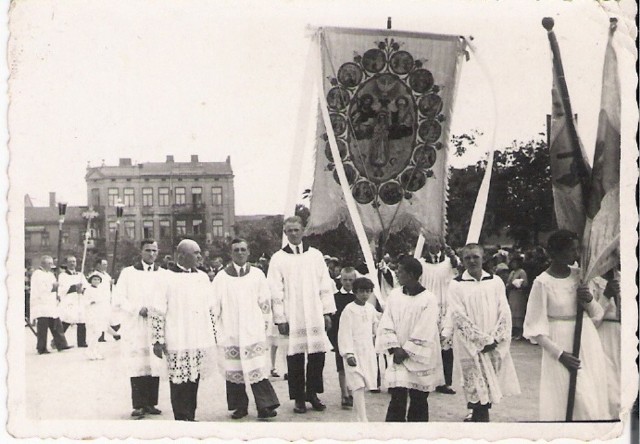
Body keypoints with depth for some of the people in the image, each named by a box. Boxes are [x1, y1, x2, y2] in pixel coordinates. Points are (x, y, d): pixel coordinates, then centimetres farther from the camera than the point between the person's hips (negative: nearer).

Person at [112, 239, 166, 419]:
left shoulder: (164, 275, 11)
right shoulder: (128, 273, 6)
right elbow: (118, 298, 0)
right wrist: (137, 309, -11)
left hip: (157, 327, 2)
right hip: (135, 327, -2)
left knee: (155, 365, 1)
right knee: (137, 365, -7)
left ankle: (151, 403, 9)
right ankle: (138, 405, -3)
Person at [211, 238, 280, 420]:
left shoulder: (257, 275, 8)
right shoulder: (221, 277, 6)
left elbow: (265, 302, 12)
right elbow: (215, 305, 8)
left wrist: (265, 323, 9)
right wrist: (218, 330, 6)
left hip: (254, 331, 0)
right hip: (231, 333, 1)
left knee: (257, 369, -9)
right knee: (234, 369, 2)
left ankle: (265, 406, -8)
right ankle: (240, 407, 11)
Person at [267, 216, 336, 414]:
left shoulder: (315, 255, 9)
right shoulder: (278, 258, 3)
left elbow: (325, 286, 9)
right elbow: (276, 292, 0)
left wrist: (327, 312, 4)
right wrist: (280, 318, -5)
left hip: (315, 316, 2)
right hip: (292, 317, -2)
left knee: (317, 354, 2)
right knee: (295, 358, 2)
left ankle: (312, 393, 17)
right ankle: (298, 398, 12)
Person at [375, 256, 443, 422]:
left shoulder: (429, 299, -9)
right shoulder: (394, 295, 2)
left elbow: (424, 333, -12)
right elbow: (386, 325, 2)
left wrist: (406, 352, -12)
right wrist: (395, 348, -11)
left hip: (420, 359, -2)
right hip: (399, 359, 2)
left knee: (419, 401, 8)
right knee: (397, 399, -6)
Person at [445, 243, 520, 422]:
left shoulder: (495, 281, 7)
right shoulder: (456, 285, -1)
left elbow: (504, 312, 4)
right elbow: (459, 317, -8)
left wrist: (495, 338, -8)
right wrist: (482, 340, -13)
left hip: (495, 345, 3)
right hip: (470, 346, -3)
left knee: (489, 387, 5)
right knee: (477, 389, -2)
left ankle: (478, 417, 19)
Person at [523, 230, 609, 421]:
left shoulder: (580, 274, 3)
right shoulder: (543, 282, -13)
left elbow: (597, 315, 9)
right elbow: (535, 328, -10)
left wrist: (590, 300, -12)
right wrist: (559, 353, -19)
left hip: (588, 341, 5)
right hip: (561, 344, -5)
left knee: (592, 399, 10)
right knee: (567, 402, -2)